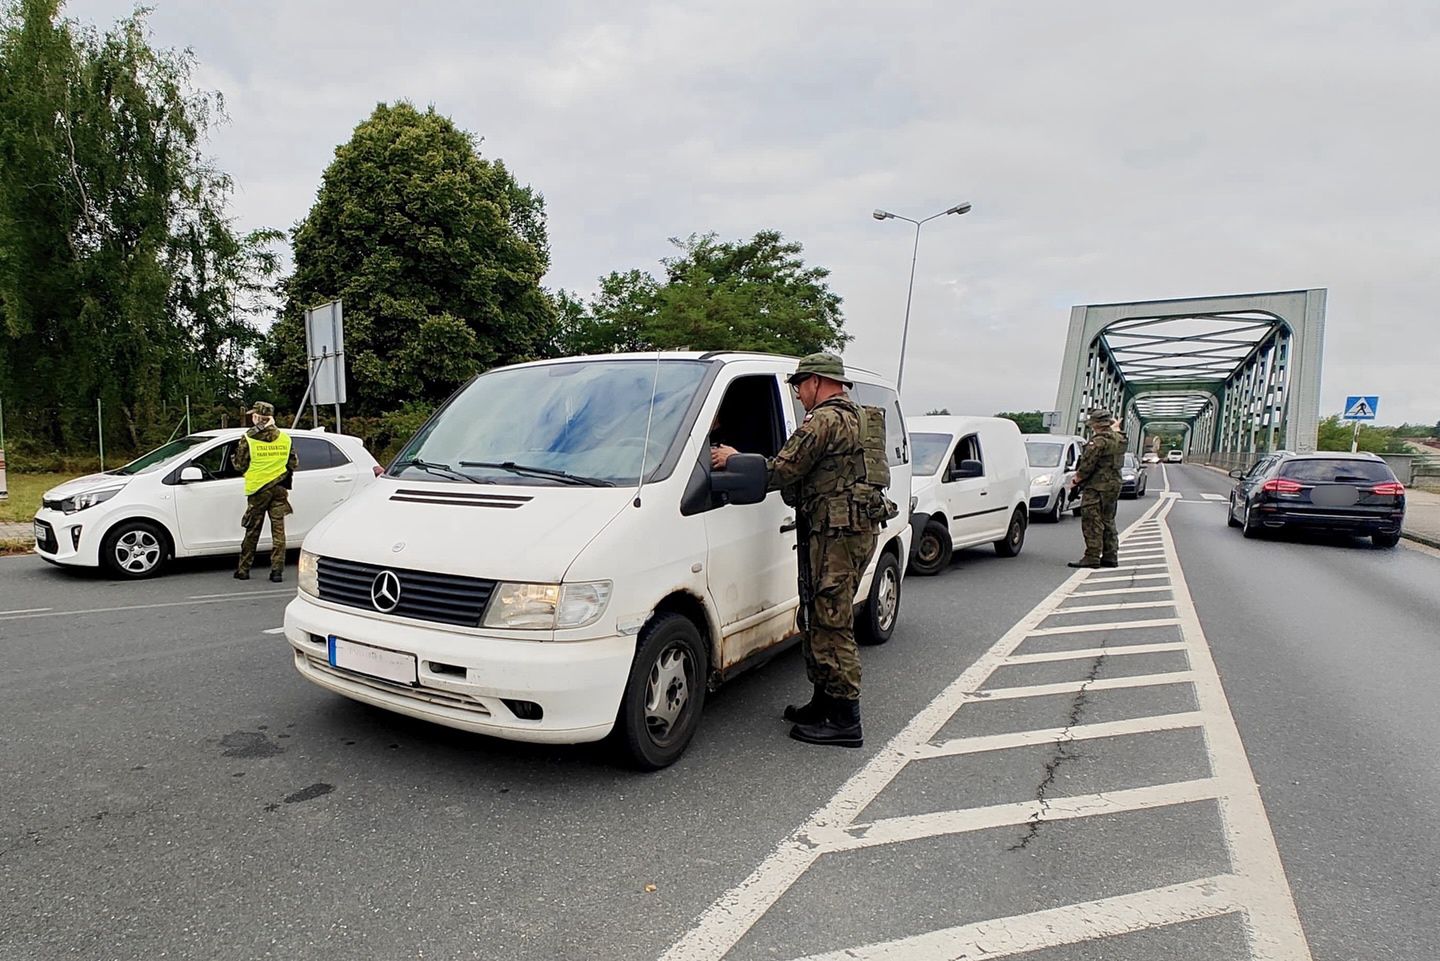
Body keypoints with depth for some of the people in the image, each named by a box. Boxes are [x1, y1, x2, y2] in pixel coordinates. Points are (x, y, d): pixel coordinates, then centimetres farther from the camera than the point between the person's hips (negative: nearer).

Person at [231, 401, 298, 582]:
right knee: (278, 530, 3)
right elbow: (293, 465, 7)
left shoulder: (248, 438, -7)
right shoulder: (285, 438, 2)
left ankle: (243, 569, 16)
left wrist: (233, 458, 19)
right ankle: (277, 570, 0)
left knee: (252, 531, 8)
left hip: (257, 489, -2)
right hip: (279, 489, 2)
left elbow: (240, 465, -3)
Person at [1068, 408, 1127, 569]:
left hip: (1096, 488, -9)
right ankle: (1110, 557, 19)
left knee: (1092, 522, -7)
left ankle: (1092, 557, -8)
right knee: (1108, 522, 15)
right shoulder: (1118, 439, 10)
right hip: (1114, 485, 9)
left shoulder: (1099, 441, -17)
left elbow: (1088, 463, -19)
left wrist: (1078, 478, -4)